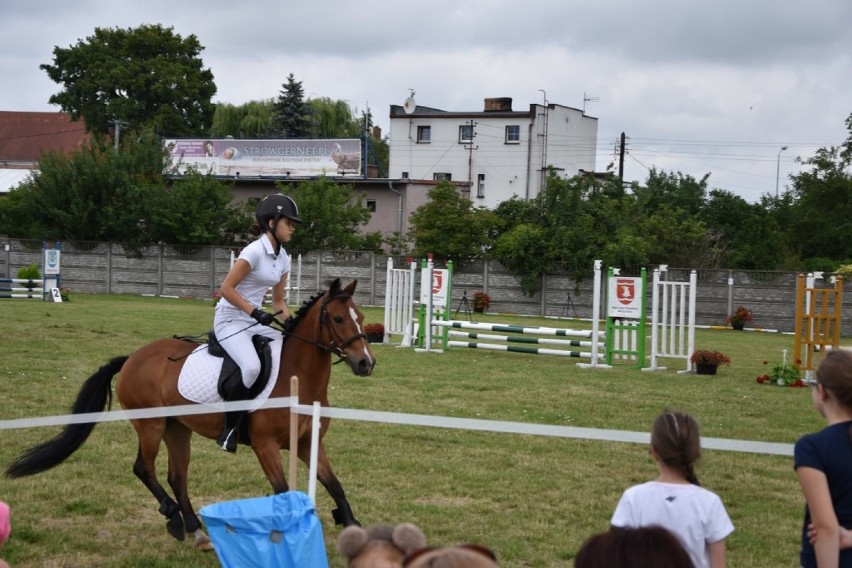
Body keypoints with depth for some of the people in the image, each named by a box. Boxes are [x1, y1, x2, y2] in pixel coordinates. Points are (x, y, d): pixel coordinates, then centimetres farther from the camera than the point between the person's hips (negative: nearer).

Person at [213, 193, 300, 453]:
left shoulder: (283, 258, 9)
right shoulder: (255, 251, -16)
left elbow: (278, 300, 18)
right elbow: (226, 289, -17)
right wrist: (255, 312, -23)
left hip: (255, 322, 9)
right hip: (230, 320, -9)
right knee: (251, 366, -31)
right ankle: (229, 428, -19)